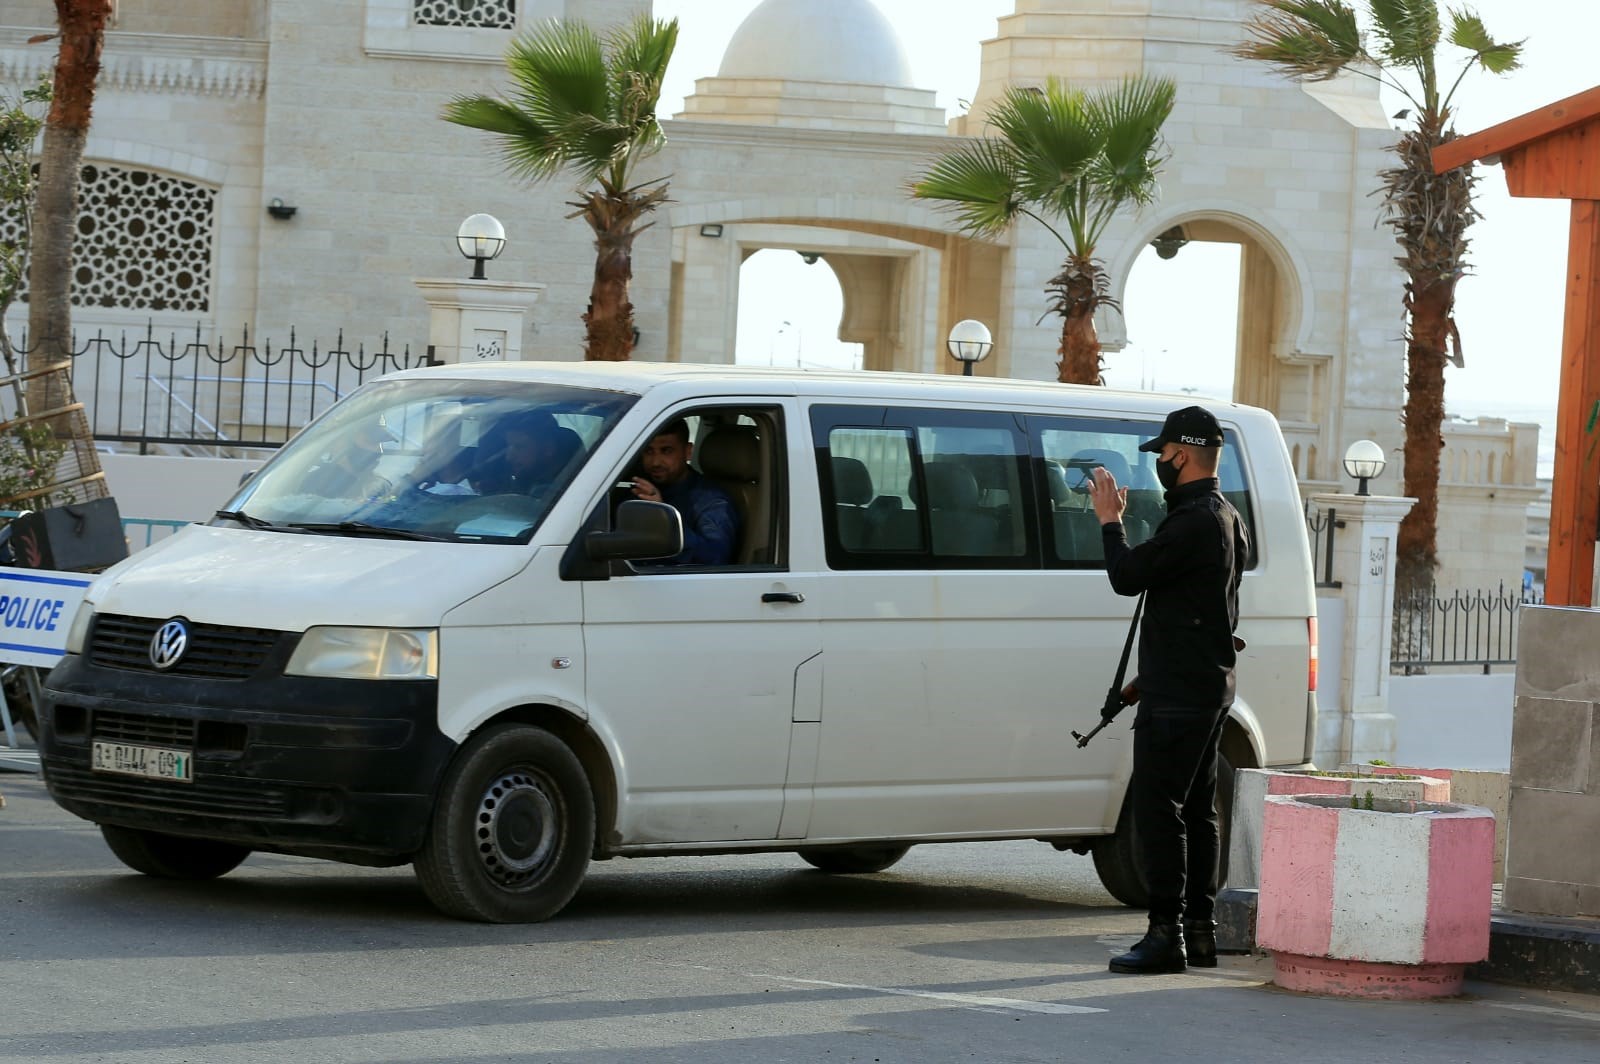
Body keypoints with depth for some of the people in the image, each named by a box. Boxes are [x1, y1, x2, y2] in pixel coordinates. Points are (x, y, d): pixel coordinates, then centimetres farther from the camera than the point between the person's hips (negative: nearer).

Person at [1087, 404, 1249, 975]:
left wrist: (1109, 521, -1)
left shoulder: (1193, 521, -18)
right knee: (1194, 809, 13)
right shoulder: (1225, 517, 17)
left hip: (1178, 693, -11)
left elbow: (1128, 576, -18)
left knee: (1156, 806, -10)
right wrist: (1152, 676, 26)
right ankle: (1199, 931, 16)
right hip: (1211, 686, 11)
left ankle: (1166, 933, -12)